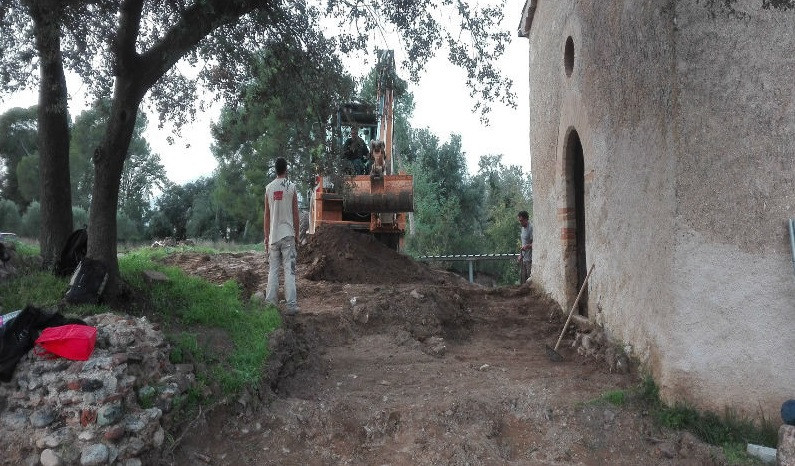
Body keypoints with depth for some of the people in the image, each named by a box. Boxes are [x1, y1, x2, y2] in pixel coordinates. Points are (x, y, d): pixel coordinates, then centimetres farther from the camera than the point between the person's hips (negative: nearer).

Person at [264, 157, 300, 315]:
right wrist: (297, 235, 8)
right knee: (289, 271, -3)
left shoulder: (269, 188, 4)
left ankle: (271, 302, 7)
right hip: (288, 234, -2)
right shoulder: (291, 187, -2)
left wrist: (266, 236, 14)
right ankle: (291, 305, -5)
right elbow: (295, 214, -1)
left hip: (273, 235, 2)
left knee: (273, 270, 7)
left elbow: (267, 215, 6)